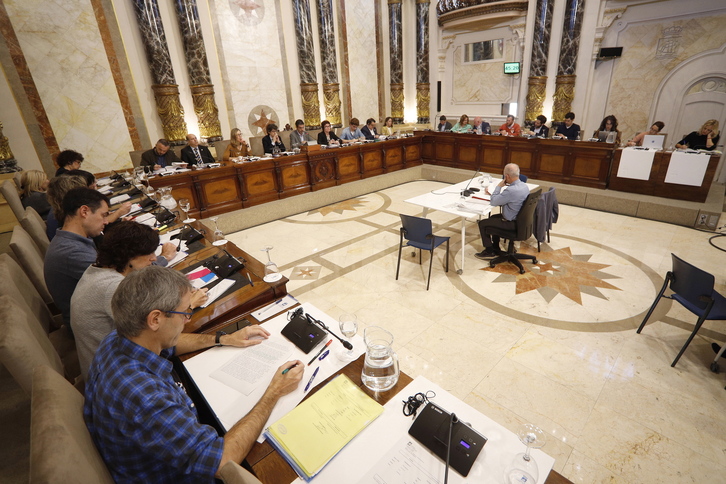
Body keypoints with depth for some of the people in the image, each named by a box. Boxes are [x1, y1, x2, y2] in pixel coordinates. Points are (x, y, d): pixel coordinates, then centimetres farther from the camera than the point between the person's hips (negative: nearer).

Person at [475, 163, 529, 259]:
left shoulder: (511, 190, -32)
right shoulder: (524, 185, 0)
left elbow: (493, 202, -19)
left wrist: (499, 186, -9)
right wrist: (492, 194, 7)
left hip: (512, 223, -10)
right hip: (520, 219, 10)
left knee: (482, 223, 3)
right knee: (493, 217, 29)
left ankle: (489, 251, 15)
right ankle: (495, 249, 34)